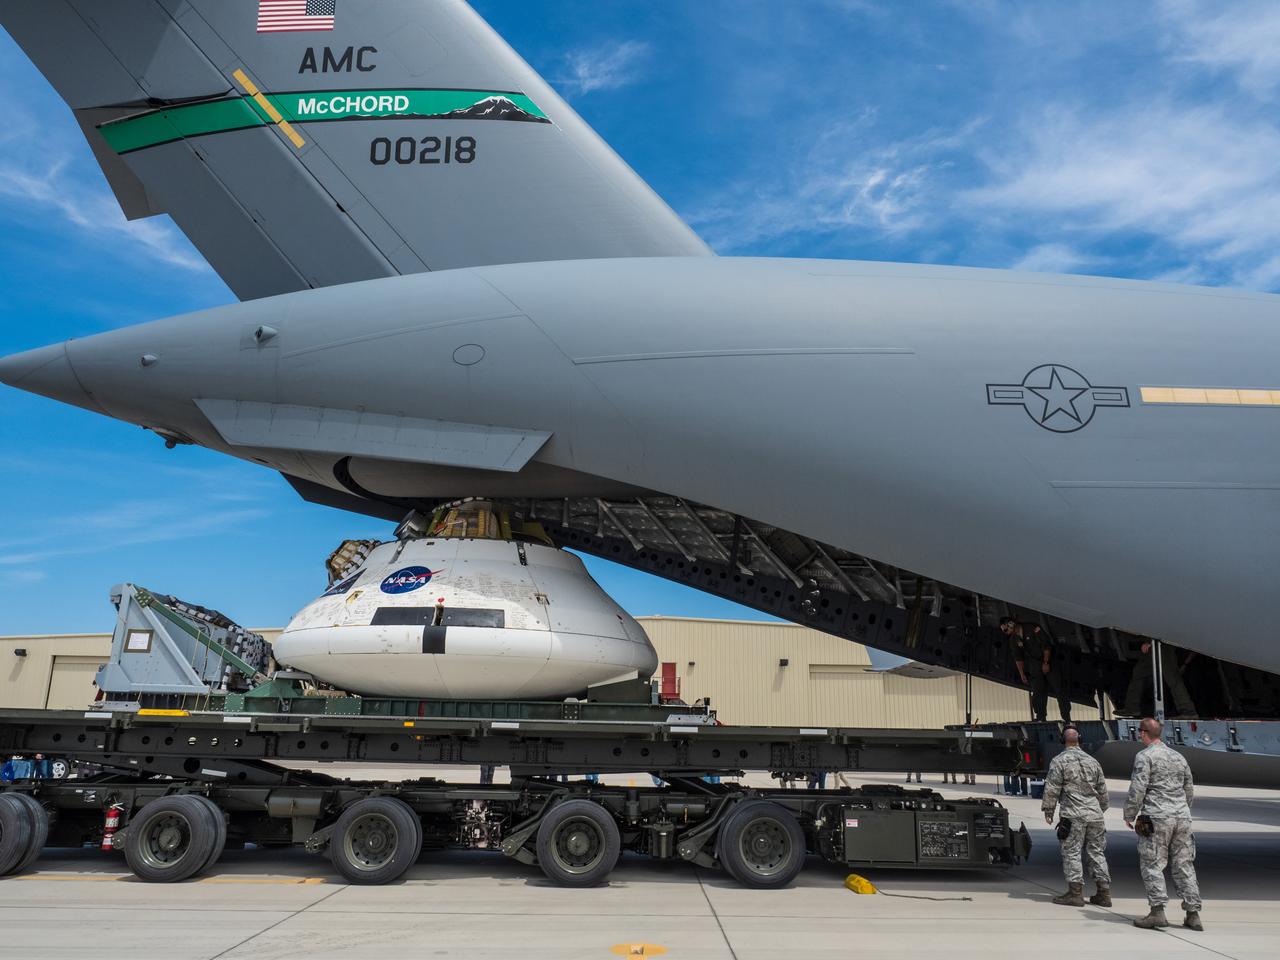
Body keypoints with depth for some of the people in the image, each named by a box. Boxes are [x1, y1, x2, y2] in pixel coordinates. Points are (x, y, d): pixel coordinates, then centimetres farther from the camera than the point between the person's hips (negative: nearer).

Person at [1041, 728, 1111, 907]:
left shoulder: (1059, 761, -5)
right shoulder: (1092, 761, 12)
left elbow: (1052, 788, -7)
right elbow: (1102, 790, 19)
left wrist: (1048, 810, 1)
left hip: (1073, 814, -5)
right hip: (1094, 814, 6)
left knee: (1072, 852, -1)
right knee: (1097, 852, 11)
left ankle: (1075, 892, -3)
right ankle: (1104, 892, 13)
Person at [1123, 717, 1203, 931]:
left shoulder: (1144, 756, -6)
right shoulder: (1179, 757, 15)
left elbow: (1137, 789, -12)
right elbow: (1190, 791, 20)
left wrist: (1129, 815, -2)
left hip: (1156, 819, -6)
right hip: (1182, 818, 6)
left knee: (1152, 865, -1)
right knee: (1184, 866, 10)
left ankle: (1157, 911, -7)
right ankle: (1193, 914, 10)